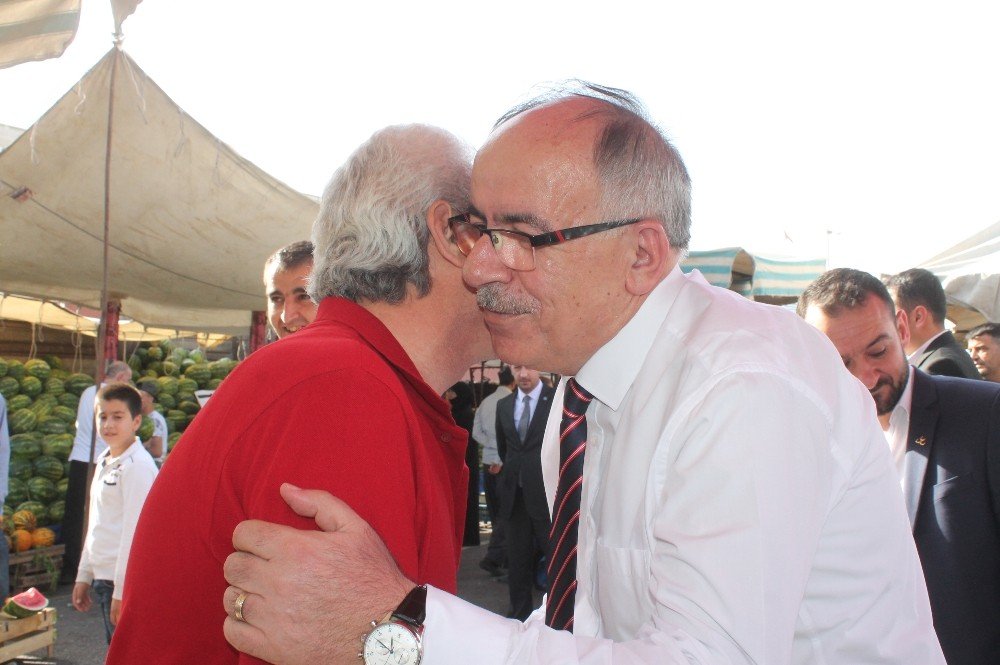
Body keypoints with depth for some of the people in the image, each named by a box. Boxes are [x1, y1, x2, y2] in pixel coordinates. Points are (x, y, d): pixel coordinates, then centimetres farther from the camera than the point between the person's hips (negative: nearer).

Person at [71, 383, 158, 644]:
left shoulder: (138, 465, -16)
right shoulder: (104, 462, 12)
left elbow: (135, 530, -19)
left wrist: (121, 591, -19)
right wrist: (84, 576, 19)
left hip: (126, 581, -9)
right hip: (104, 578, 9)